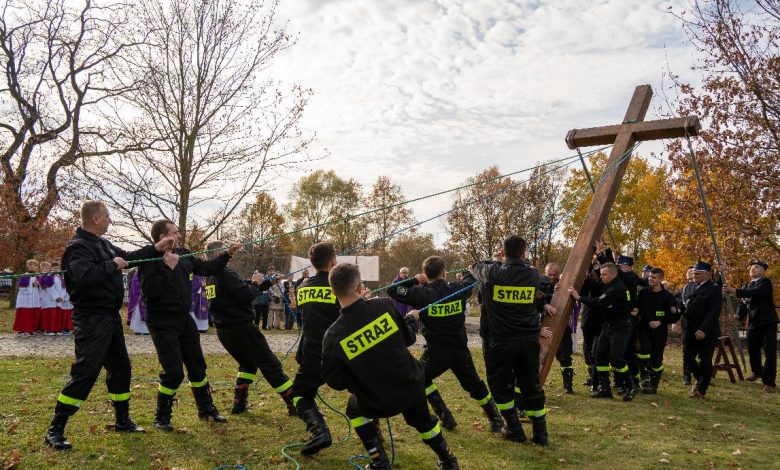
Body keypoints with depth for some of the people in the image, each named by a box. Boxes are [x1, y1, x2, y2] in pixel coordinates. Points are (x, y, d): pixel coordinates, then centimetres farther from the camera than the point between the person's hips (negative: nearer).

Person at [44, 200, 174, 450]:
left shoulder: (103, 244, 12)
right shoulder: (78, 247, -17)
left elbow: (128, 257, 26)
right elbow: (85, 275, -34)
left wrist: (156, 249, 19)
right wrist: (113, 265, -21)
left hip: (111, 317, 10)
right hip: (91, 319, -10)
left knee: (120, 367, 17)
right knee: (85, 372, -10)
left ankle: (123, 420, 31)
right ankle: (55, 430, 0)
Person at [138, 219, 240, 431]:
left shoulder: (183, 254, 4)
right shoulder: (150, 259, -16)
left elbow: (207, 268, 15)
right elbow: (150, 291, -28)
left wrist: (228, 254, 9)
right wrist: (168, 267, -27)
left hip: (184, 319, 7)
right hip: (162, 323, -7)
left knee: (197, 366, 16)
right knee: (174, 371, -9)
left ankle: (206, 409, 33)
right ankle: (161, 418, 12)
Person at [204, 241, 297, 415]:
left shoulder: (210, 278, 12)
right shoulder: (225, 274, -17)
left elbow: (241, 289, 13)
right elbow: (246, 294, -25)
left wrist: (269, 282, 11)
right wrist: (255, 283, -4)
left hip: (223, 332, 9)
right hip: (241, 329, -9)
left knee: (247, 364, 26)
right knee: (270, 365, -1)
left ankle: (238, 403, 18)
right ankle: (295, 405, 1)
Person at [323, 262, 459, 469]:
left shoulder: (333, 336, -21)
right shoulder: (383, 305, -17)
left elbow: (335, 381, -9)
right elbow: (408, 338, -2)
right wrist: (412, 319, 18)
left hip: (379, 402, -3)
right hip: (412, 387, 3)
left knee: (355, 409, 30)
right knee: (422, 419, 33)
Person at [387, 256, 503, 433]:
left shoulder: (422, 293, -14)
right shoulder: (458, 289, -4)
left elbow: (392, 290, -6)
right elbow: (471, 279, 20)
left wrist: (414, 280, 2)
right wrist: (468, 273, 42)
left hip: (436, 351, -3)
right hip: (460, 350, 3)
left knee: (422, 379, 22)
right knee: (475, 385, 21)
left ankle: (446, 418, 16)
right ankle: (496, 420, 24)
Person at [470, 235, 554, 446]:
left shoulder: (492, 273, -9)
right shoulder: (534, 275, 0)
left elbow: (473, 267, 13)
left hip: (501, 341, -3)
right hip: (529, 340, 3)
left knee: (500, 385, 14)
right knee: (531, 385, 14)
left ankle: (515, 429, 15)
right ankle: (540, 433, 18)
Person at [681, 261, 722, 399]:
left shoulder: (714, 290, -10)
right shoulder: (693, 288, 12)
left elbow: (714, 312, -19)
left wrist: (703, 330, -27)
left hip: (706, 333, -6)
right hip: (691, 331, 6)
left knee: (705, 362, 3)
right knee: (688, 357, 5)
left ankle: (701, 390, 16)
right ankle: (700, 380, 30)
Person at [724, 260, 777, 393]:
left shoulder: (765, 282, -8)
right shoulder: (747, 286, 13)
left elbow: (754, 292, -27)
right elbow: (744, 303, 7)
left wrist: (735, 291, -36)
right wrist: (739, 316, -11)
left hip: (768, 322, -6)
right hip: (754, 323, 6)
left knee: (770, 352, -5)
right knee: (752, 349, 14)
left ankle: (769, 382, 1)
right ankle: (757, 371, 40)